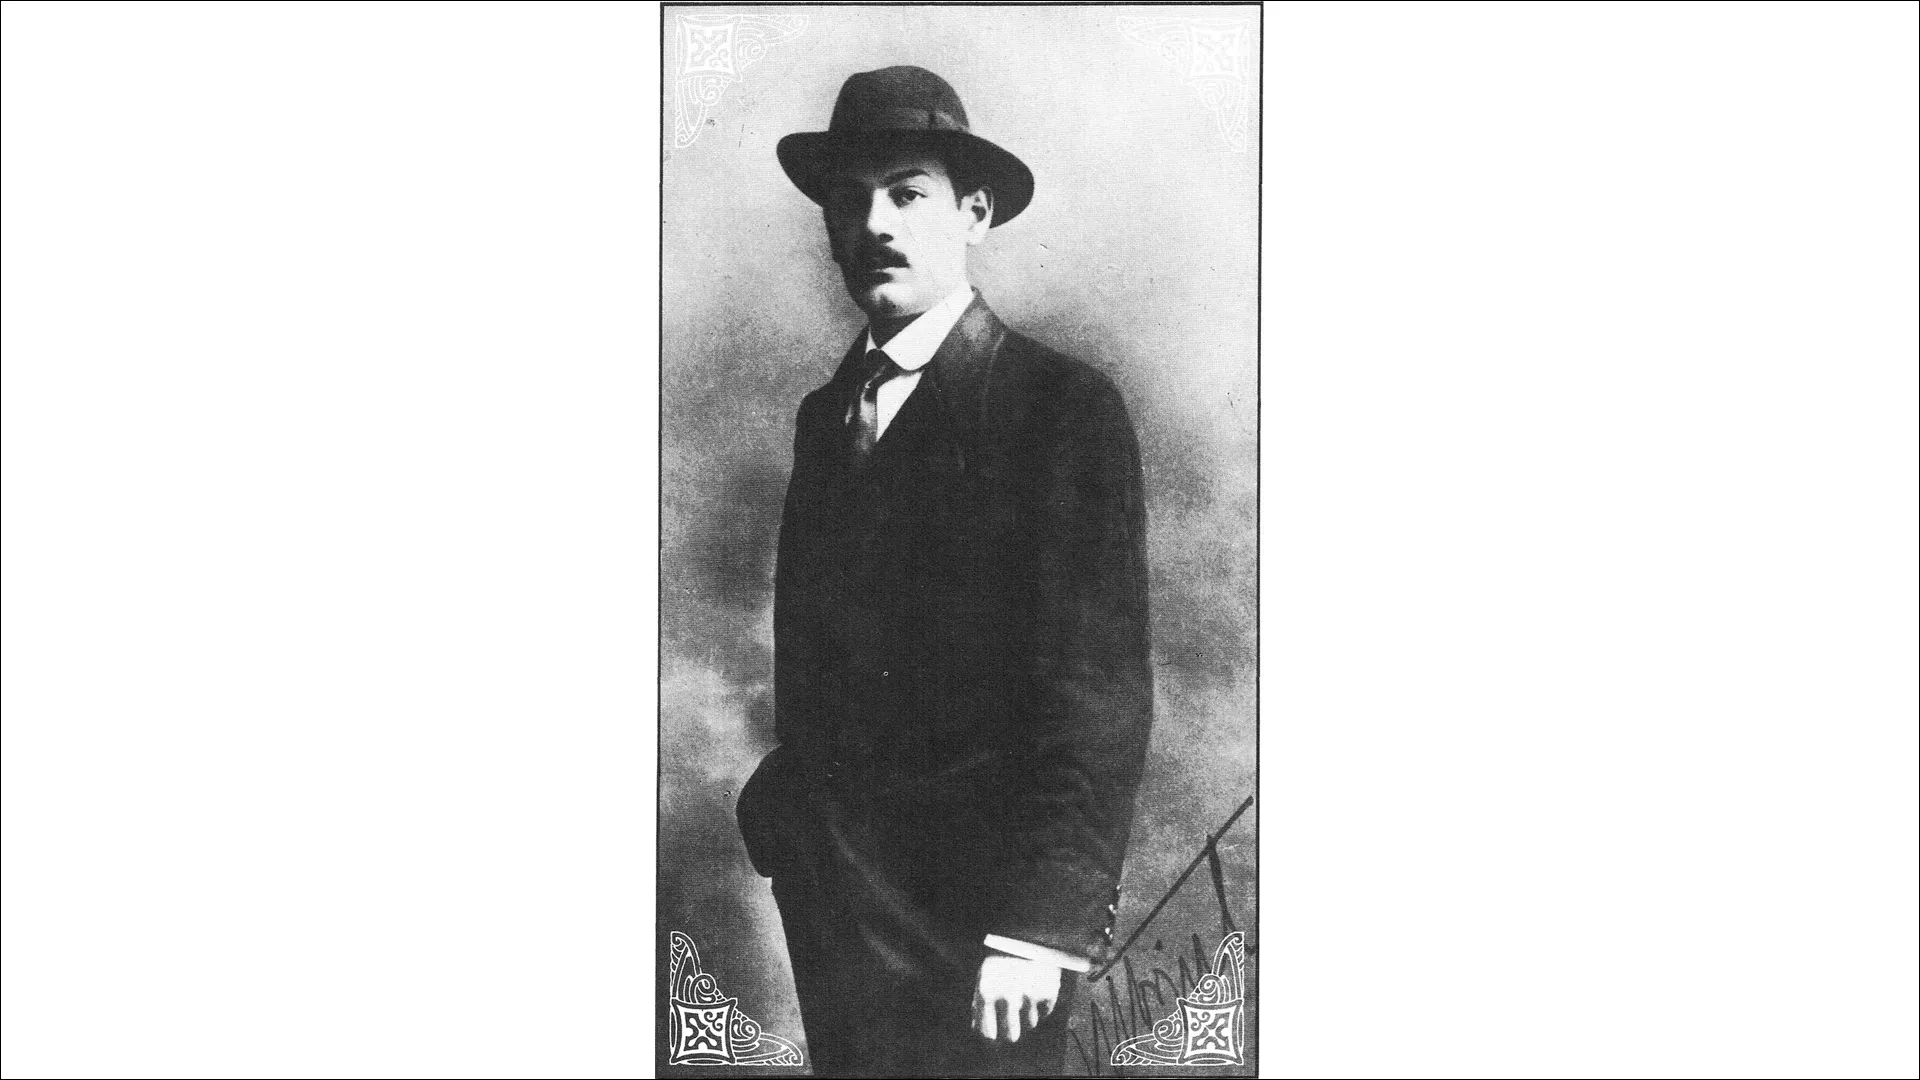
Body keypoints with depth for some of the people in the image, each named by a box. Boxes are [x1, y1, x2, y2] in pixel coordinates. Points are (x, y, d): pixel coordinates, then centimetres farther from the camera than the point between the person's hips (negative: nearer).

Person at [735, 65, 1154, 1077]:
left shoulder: (1063, 406, -10)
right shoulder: (823, 414, 10)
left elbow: (1099, 684, -15)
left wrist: (1042, 918, -19)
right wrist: (789, 825, 6)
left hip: (977, 904, -6)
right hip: (828, 894, 6)